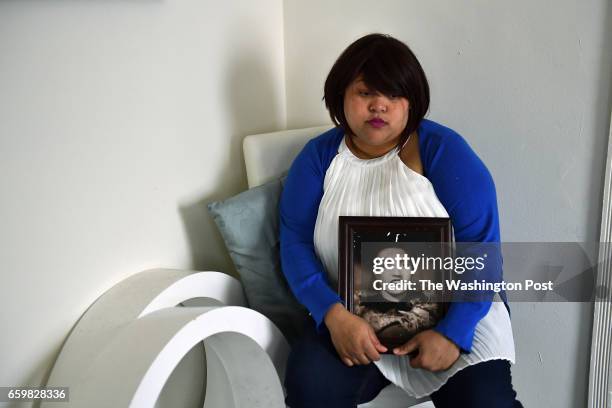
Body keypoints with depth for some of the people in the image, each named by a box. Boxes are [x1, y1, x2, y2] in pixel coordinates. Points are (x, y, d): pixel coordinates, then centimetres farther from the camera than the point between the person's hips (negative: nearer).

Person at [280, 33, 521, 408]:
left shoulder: (444, 151, -7)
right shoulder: (318, 157, 2)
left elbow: (481, 249, -10)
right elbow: (295, 243, -3)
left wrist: (453, 334, -20)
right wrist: (334, 314, -19)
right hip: (356, 320, 2)